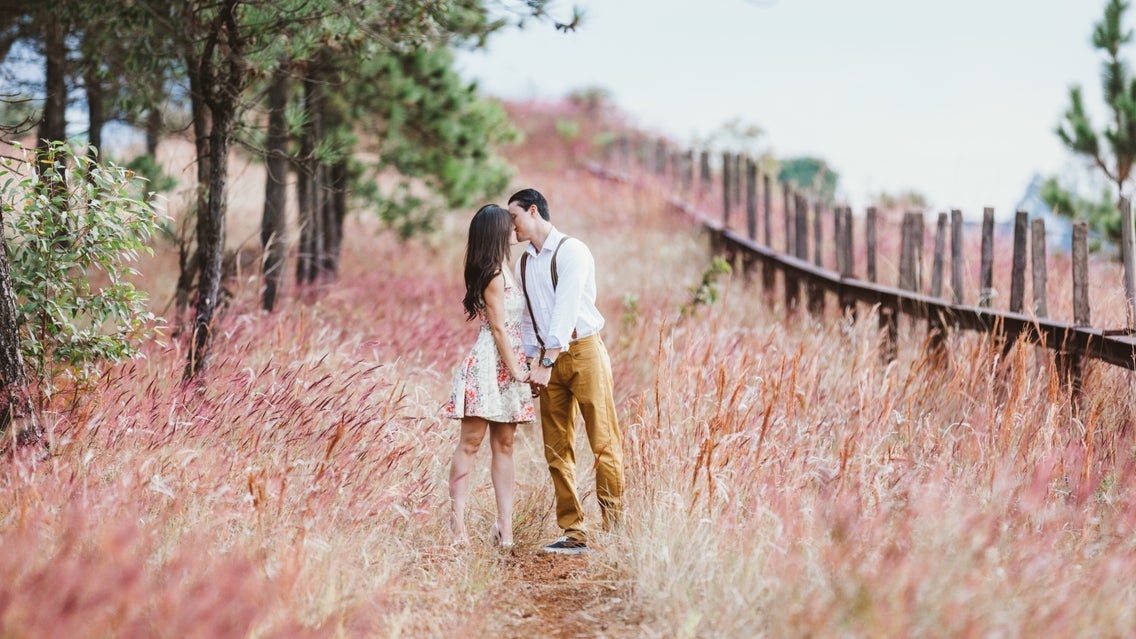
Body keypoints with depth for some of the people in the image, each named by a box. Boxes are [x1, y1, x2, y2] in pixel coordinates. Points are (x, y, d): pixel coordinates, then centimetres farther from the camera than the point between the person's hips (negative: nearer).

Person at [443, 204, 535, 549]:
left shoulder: (503, 269, 16)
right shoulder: (494, 275, -12)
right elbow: (498, 327, -14)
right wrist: (516, 369, -11)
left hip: (506, 368, 9)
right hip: (490, 364, -9)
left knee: (504, 444, 5)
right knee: (470, 442, -6)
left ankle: (505, 523, 4)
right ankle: (457, 520, -3)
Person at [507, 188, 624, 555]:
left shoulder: (571, 251, -7)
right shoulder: (523, 263, 14)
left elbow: (565, 308, -16)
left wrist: (547, 363, -21)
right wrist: (531, 363, 8)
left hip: (583, 350, -6)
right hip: (547, 360, 7)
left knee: (604, 443, -7)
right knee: (557, 451, 2)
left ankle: (615, 524, -4)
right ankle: (573, 534, 4)